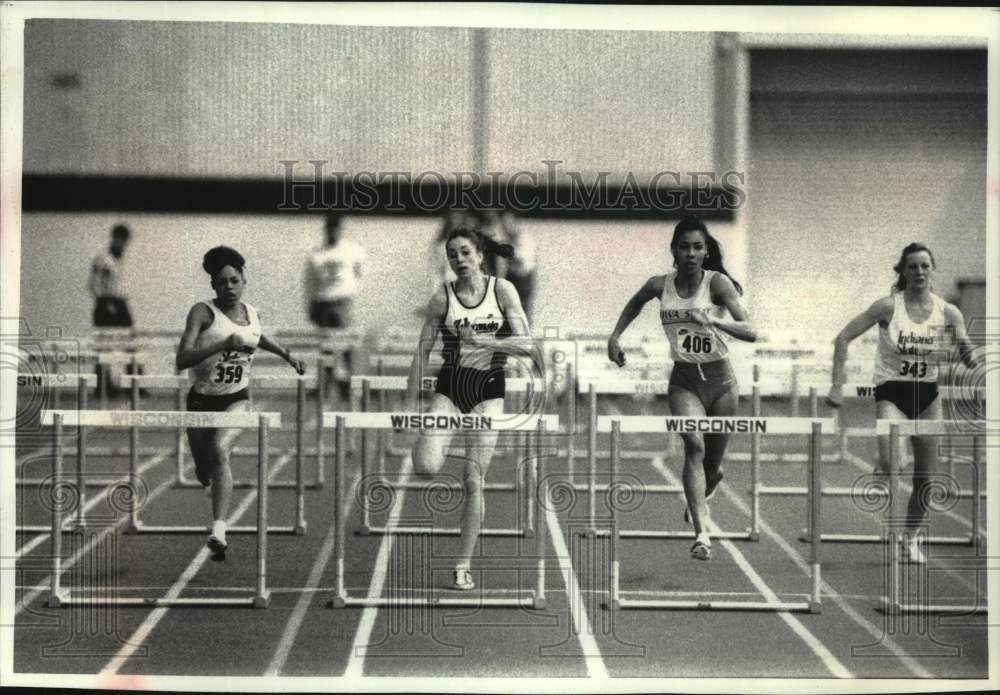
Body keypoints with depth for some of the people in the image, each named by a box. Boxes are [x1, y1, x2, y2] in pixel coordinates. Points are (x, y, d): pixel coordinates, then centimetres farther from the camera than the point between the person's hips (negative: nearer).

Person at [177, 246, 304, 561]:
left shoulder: (252, 314, 1)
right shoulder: (203, 312, -14)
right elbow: (182, 360, -27)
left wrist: (286, 355, 29)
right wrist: (224, 344, -36)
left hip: (237, 399, 1)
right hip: (202, 401, 0)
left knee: (220, 451, -28)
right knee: (203, 470, 15)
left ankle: (218, 531, -36)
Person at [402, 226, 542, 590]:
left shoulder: (502, 290, -2)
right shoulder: (442, 297, 0)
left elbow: (526, 343, -9)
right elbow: (423, 351, 2)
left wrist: (484, 341, -23)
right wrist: (410, 403, 0)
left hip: (489, 388, 0)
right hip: (450, 386, 1)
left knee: (474, 480, -3)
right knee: (426, 467, -22)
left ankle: (464, 565, 7)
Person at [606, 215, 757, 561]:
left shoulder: (718, 283, -12)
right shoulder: (660, 285, -2)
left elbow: (750, 333, -22)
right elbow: (635, 303, 23)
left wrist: (711, 321, -37)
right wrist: (615, 336, 15)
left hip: (720, 380, -1)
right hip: (683, 380, 1)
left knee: (712, 465, 10)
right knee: (694, 445, -24)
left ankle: (699, 499, 47)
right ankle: (702, 534, -28)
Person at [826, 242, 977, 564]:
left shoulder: (948, 312, -2)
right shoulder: (889, 306, -9)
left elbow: (970, 359, -2)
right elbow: (842, 338, -8)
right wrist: (837, 385, -14)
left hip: (927, 395, 3)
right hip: (891, 394, -3)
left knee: (926, 477, 6)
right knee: (889, 461, -28)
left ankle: (911, 535, 27)